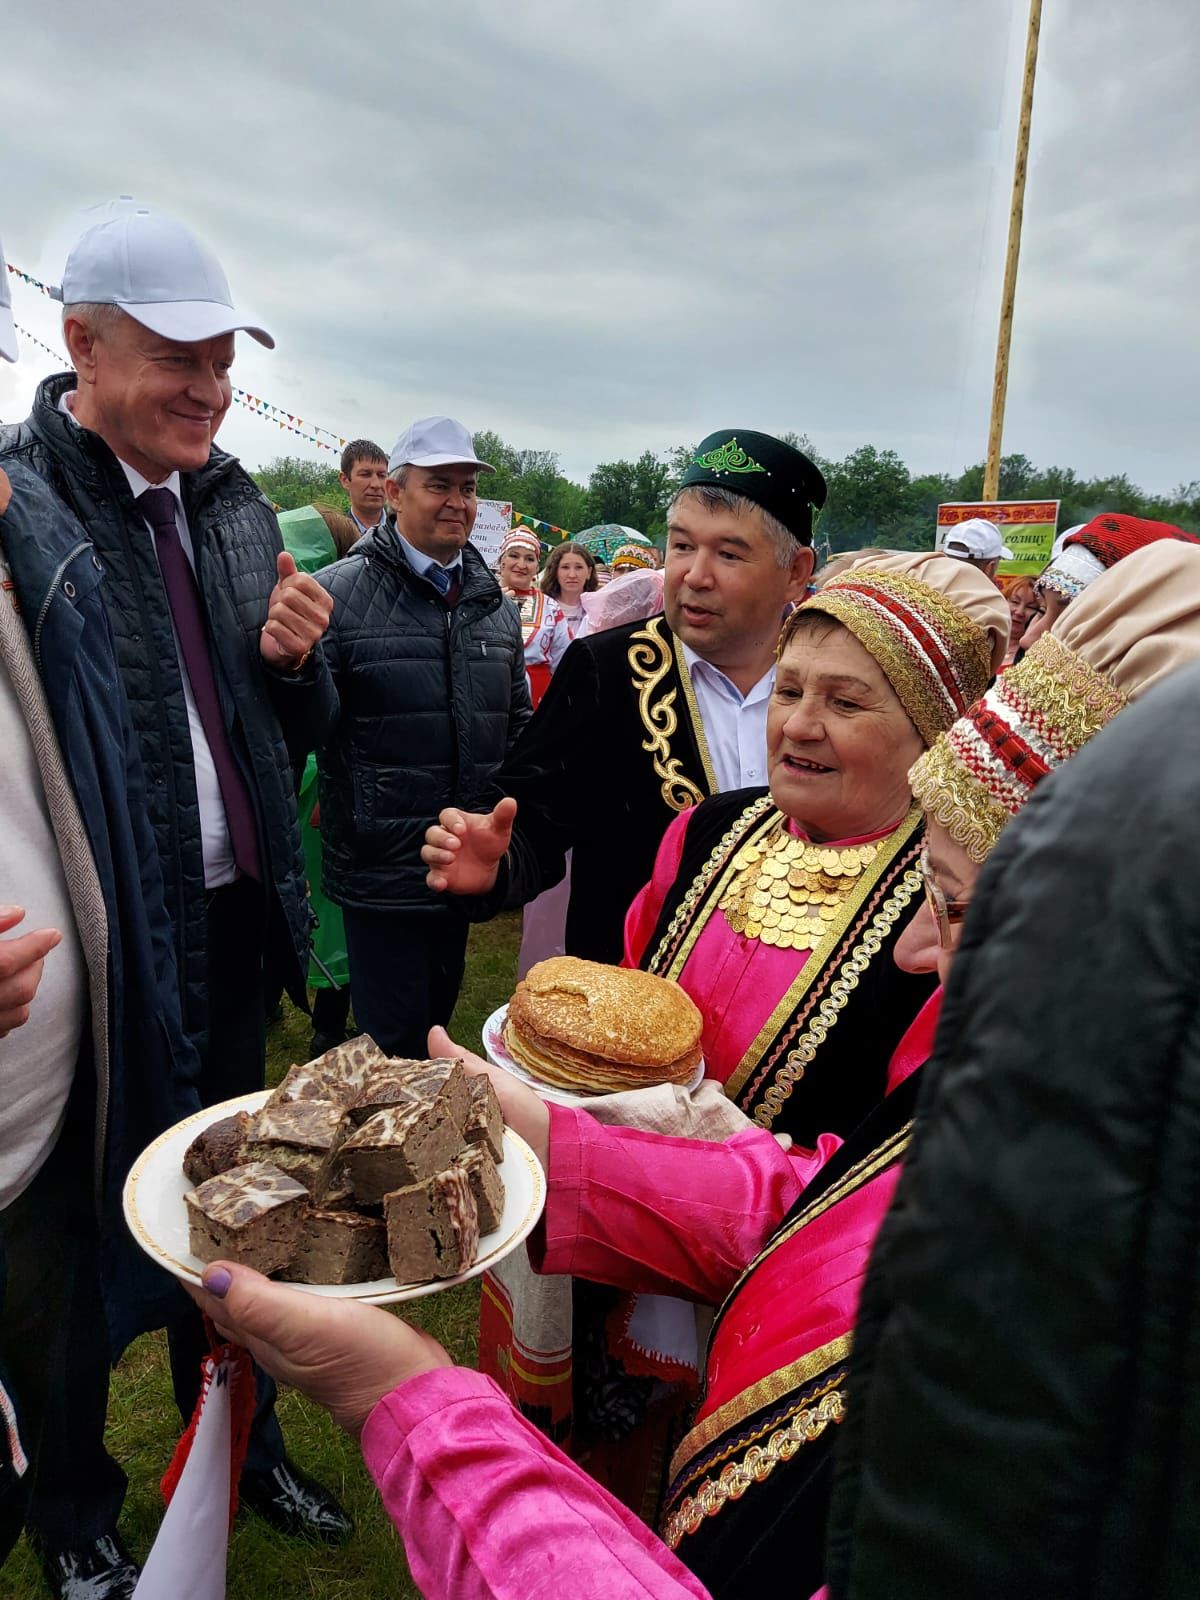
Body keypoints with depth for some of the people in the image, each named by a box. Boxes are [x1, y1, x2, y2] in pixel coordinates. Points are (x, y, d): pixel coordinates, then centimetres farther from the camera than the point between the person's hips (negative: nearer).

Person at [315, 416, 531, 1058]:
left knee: (437, 1022, 23)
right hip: (381, 873, -5)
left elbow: (517, 722, 16)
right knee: (397, 1044, 6)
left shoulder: (494, 603, 8)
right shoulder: (340, 591, -11)